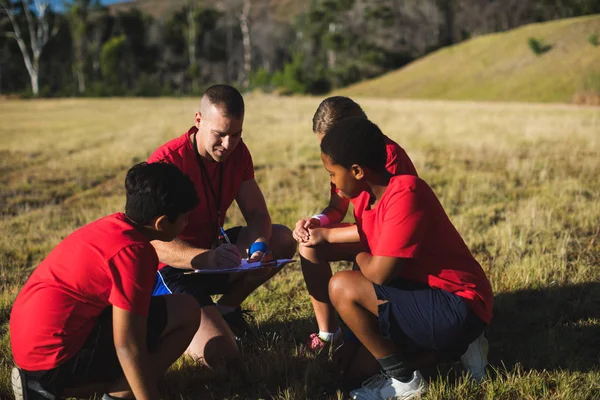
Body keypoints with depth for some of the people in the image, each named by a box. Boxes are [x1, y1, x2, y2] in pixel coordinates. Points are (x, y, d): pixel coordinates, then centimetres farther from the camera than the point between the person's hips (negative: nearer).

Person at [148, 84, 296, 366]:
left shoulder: (237, 152, -4)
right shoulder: (166, 162, -25)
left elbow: (257, 213, -4)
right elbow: (156, 242, -31)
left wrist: (258, 245, -27)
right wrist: (207, 258, -49)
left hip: (213, 251, 7)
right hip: (172, 269, -7)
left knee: (283, 240, -9)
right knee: (221, 354, -25)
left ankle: (226, 308, 6)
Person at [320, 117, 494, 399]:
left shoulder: (404, 194, -23)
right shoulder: (366, 195, 2)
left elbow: (378, 273, -25)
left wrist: (360, 257, -6)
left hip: (458, 308, -9)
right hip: (427, 295, 9)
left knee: (342, 287, -18)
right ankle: (450, 349, 13)